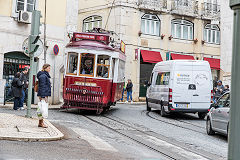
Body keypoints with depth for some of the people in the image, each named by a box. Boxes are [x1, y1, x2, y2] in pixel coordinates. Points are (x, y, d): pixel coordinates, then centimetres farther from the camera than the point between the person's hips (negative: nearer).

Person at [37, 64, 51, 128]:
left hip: (45, 94, 10)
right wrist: (43, 96, -22)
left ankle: (40, 123, 15)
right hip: (43, 94, -10)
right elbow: (42, 87, -18)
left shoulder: (45, 75, 19)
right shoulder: (43, 76, -13)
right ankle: (41, 123, -4)